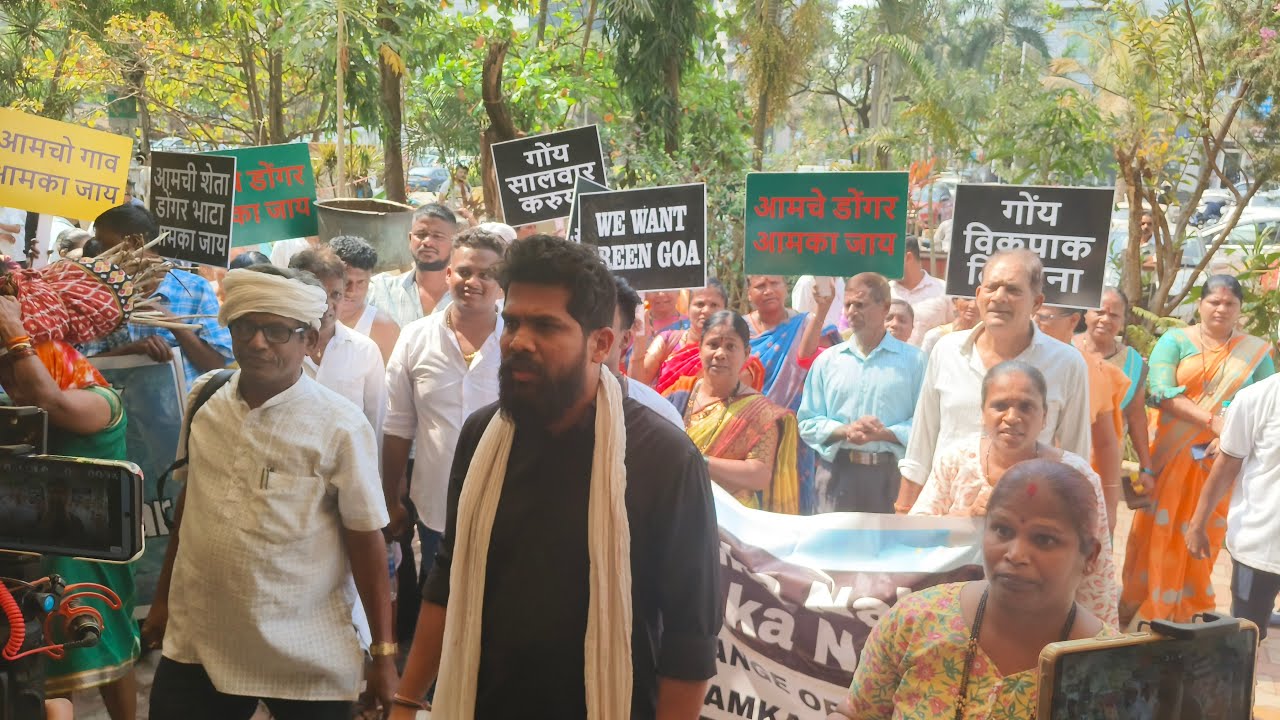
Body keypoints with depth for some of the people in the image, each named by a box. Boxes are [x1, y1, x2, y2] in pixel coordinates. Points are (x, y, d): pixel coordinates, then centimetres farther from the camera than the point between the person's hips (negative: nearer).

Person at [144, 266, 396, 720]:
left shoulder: (340, 427, -13)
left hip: (306, 660, -4)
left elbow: (366, 540, -9)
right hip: (196, 647, 4)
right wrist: (162, 598, 19)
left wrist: (383, 653, -6)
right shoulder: (204, 399, 1)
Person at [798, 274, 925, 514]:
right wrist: (846, 431, -9)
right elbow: (807, 424, 8)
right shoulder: (827, 361, 11)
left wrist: (883, 434, -15)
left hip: (890, 476, -2)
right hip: (836, 473, 2)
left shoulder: (913, 361, 4)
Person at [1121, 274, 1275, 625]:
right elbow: (1163, 393, -12)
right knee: (1158, 532, 3)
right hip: (1173, 454, -1)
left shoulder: (1256, 352, 6)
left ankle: (1187, 611, 19)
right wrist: (1212, 421, -21)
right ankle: (1141, 607, 13)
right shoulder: (1175, 340, 0)